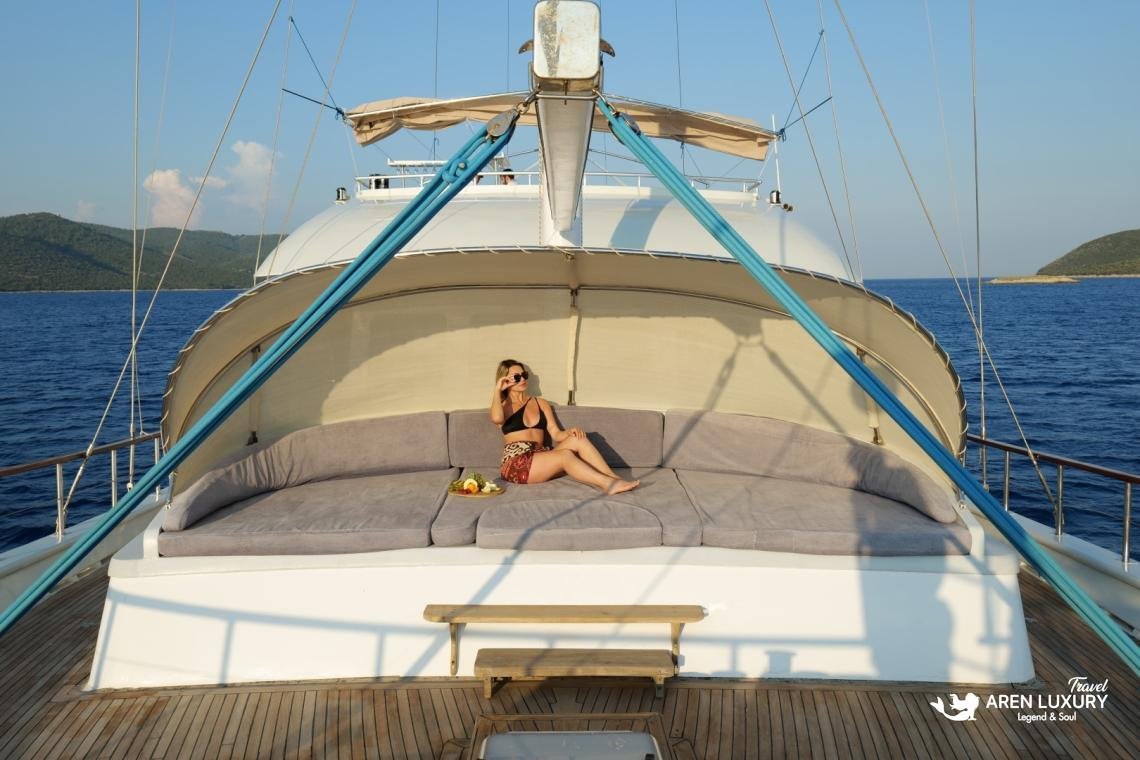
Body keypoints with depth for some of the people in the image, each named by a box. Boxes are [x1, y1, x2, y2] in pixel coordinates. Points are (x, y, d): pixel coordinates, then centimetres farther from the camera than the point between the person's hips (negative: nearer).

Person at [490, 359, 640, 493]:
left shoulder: (541, 403, 22)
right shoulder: (503, 406, 10)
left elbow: (556, 435, 12)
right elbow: (497, 418, -18)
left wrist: (570, 431, -10)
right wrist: (497, 390, -4)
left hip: (540, 457, 4)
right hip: (516, 465, -4)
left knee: (577, 439, -22)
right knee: (565, 455, -30)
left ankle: (615, 479, -34)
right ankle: (609, 484, -44)